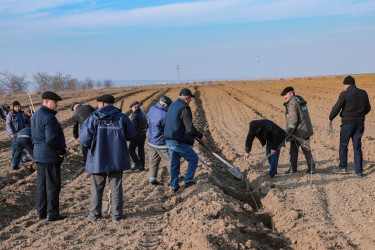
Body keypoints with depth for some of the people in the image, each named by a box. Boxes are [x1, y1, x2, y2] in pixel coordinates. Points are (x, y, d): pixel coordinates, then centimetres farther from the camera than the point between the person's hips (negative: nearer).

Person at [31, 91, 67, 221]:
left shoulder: (36, 115, 13)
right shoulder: (49, 118, -19)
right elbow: (51, 139, -27)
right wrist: (62, 151, -13)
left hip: (39, 154, 10)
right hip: (50, 156, -9)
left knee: (42, 184, 15)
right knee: (53, 185, -1)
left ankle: (41, 212, 21)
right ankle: (52, 214, 5)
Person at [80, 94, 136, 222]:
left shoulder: (93, 118, -7)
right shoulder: (122, 118, -2)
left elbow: (84, 140, -12)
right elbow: (132, 135, 5)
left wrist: (86, 145, 10)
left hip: (97, 160, -1)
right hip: (117, 160, 1)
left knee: (97, 188, 10)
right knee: (116, 187, 9)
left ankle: (94, 214, 16)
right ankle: (116, 213, 12)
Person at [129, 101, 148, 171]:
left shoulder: (135, 114, -14)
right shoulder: (143, 114, 13)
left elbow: (133, 126, -22)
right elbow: (147, 125, 16)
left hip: (137, 134, -8)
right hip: (143, 134, 8)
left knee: (131, 149, 1)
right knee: (141, 150, 11)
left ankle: (138, 164, -7)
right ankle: (142, 166, 11)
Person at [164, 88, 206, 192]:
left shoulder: (172, 105, 11)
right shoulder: (184, 109, -17)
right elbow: (190, 128, -23)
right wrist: (201, 136, -7)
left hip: (169, 141, 8)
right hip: (179, 142, -8)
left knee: (174, 163, 17)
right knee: (193, 159, 9)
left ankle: (174, 185, 21)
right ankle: (188, 180, 8)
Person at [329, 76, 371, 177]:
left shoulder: (344, 94, -11)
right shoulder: (363, 93, 6)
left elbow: (336, 108, -9)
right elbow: (368, 108, 13)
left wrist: (331, 118, 8)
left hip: (348, 123, -5)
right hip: (360, 123, 5)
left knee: (343, 145, 10)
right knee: (357, 147, 8)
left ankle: (343, 167, 15)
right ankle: (359, 171, 7)